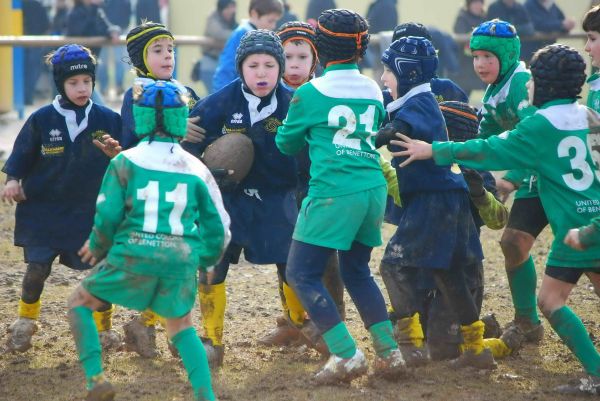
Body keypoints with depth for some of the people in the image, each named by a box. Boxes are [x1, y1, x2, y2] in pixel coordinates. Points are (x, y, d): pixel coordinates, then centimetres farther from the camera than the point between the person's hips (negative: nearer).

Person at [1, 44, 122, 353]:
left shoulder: (108, 120, -5)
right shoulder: (42, 120, -6)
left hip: (92, 212, 1)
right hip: (44, 210, 0)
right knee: (37, 268, 0)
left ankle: (103, 327, 21)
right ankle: (25, 320, 24)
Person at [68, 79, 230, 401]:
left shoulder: (124, 162, 2)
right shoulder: (196, 169, 9)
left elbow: (107, 218, -2)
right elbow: (218, 227, 12)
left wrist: (96, 248, 18)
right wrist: (203, 262, 30)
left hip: (134, 254, -3)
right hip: (182, 259, 3)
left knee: (80, 304, 18)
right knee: (181, 325, 25)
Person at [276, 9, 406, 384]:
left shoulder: (310, 93, -4)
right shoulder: (373, 90, 11)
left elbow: (286, 142, 9)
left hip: (333, 193, -6)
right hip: (373, 188, 6)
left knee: (303, 274, 2)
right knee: (357, 270, 22)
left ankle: (346, 355, -7)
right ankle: (389, 351, 16)